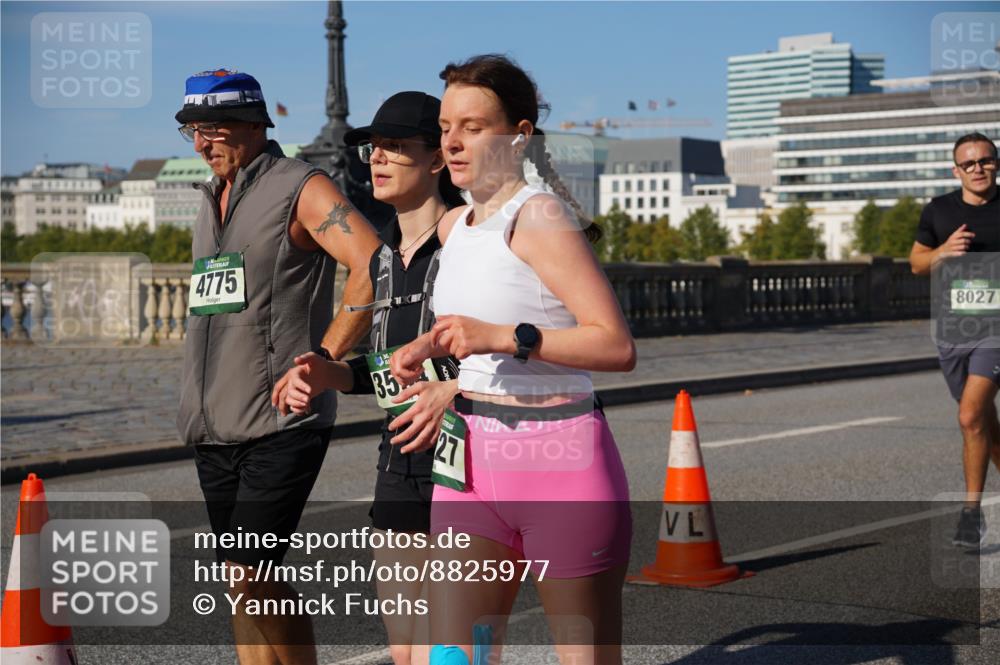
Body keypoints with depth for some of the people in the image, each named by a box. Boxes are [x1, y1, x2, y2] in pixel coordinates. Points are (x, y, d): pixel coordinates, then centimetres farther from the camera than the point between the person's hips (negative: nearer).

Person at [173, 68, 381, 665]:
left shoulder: (301, 189, -7)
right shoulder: (212, 202, 17)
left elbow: (375, 269, -20)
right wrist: (199, 403, 18)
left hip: (280, 425, -8)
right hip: (214, 428, 8)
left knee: (245, 578, -12)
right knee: (258, 587, 11)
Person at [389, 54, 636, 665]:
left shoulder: (540, 216, -13)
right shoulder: (453, 225, 12)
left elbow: (617, 345, -19)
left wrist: (503, 336, -26)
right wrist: (427, 347, 11)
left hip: (558, 458, -7)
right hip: (470, 460, 8)